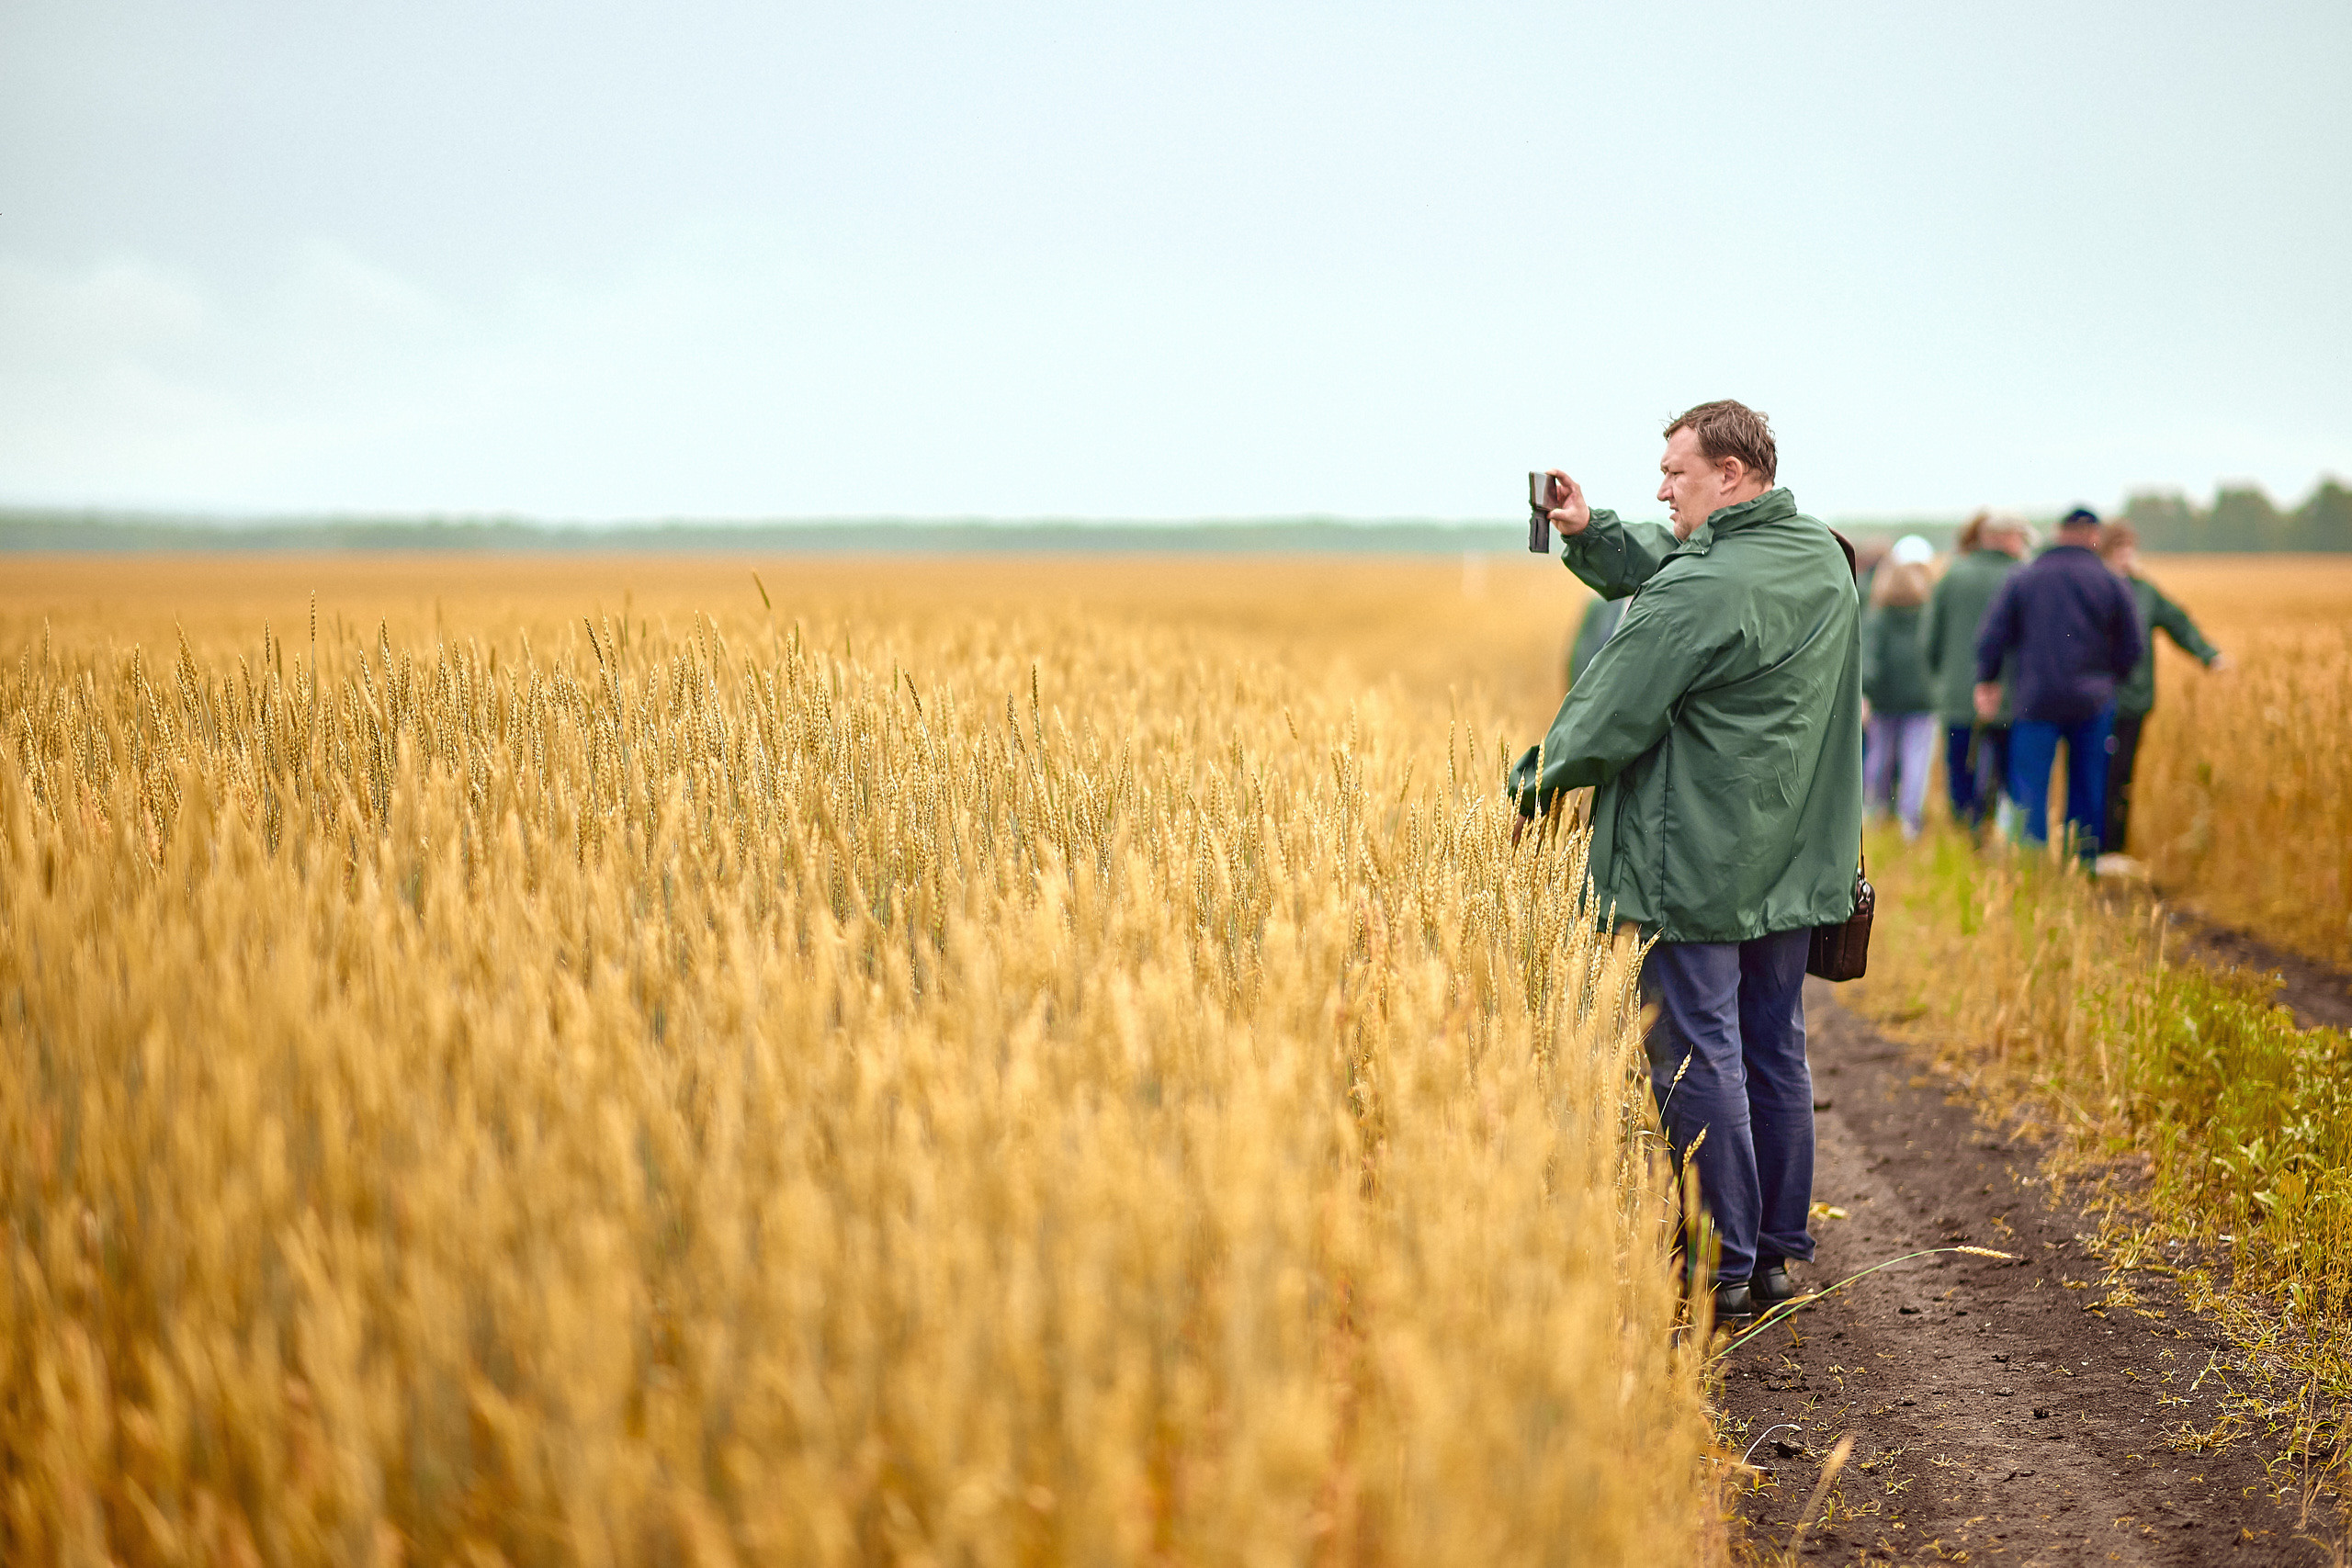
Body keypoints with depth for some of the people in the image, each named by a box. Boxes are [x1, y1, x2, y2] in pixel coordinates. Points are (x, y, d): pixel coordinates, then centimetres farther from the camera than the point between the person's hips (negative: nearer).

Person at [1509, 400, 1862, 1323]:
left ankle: (1719, 1272, 6)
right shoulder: (1823, 559, 10)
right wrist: (1589, 536, 6)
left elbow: (1612, 712, -16)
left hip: (1698, 867, -9)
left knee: (1698, 1060, 0)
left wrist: (1534, 787, 0)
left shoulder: (1700, 591, -20)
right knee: (1774, 1056, 14)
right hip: (1791, 861, 9)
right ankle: (1777, 1254, 23)